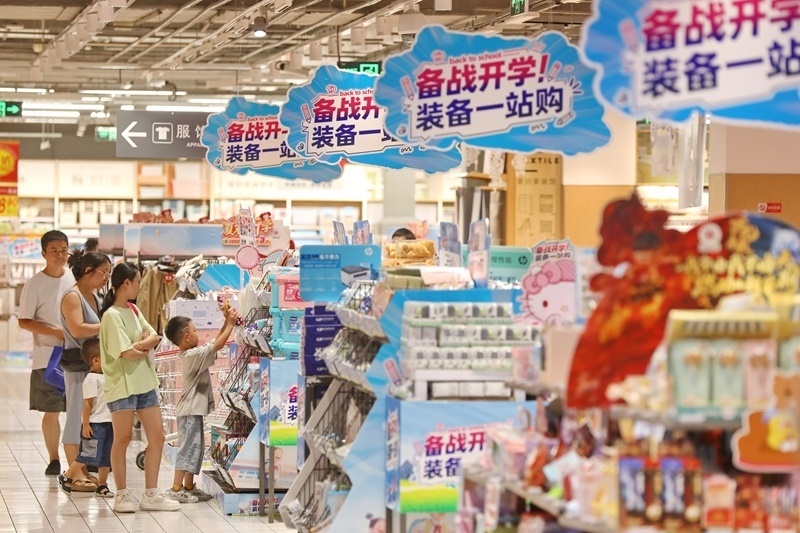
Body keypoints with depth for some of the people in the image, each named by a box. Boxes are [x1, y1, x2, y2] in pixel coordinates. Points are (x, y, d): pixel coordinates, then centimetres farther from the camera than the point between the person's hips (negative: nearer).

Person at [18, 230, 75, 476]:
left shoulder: (74, 278, 4)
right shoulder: (35, 284, -7)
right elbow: (24, 321, -7)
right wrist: (54, 331, -17)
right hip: (48, 356, -3)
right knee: (51, 411, 3)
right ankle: (53, 459, 15)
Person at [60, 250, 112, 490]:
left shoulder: (94, 297, 17)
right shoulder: (72, 296, -11)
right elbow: (77, 329, -24)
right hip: (78, 363, -9)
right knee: (77, 415, -5)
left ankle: (83, 469, 14)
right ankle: (75, 474, -2)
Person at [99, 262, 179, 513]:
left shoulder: (133, 310, 12)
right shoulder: (112, 315, -13)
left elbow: (154, 337, 4)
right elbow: (128, 353, -19)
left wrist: (139, 345, -15)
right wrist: (145, 346, -1)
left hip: (145, 382, 8)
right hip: (122, 384, -8)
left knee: (157, 436, 5)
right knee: (122, 439, 1)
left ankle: (151, 494, 11)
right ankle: (123, 494, 11)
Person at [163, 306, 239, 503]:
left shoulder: (189, 354, 11)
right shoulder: (194, 355, -18)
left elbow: (214, 342, 17)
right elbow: (217, 345, -22)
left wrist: (226, 323, 11)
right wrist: (230, 324, -13)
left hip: (194, 410, 10)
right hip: (190, 410, -10)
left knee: (196, 448, 15)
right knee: (188, 448, -10)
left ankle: (189, 486, 19)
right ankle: (176, 488, -12)